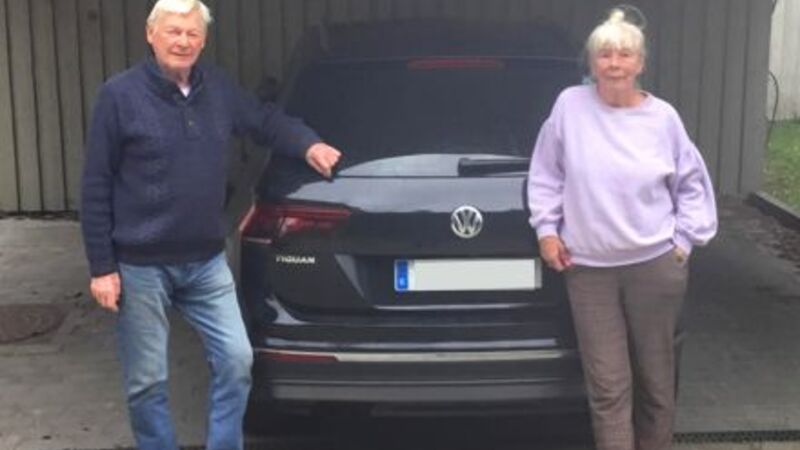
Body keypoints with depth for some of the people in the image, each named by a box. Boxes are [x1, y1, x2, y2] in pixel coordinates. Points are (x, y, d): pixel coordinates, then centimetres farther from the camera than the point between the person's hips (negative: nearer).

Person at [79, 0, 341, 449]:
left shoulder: (219, 88, 3)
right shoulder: (120, 94, -9)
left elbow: (267, 119, 21)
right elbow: (96, 186, -7)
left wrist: (309, 143, -1)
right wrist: (102, 266, -9)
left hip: (207, 261, 4)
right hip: (141, 266, -4)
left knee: (237, 360, 3)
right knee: (147, 380, 6)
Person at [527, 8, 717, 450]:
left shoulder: (662, 117, -2)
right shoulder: (570, 105, -3)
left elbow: (691, 183, 8)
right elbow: (546, 174, 6)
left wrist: (685, 239, 3)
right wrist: (546, 228, 0)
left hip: (655, 266, 1)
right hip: (588, 268, 0)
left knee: (656, 379, 13)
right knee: (608, 387, 3)